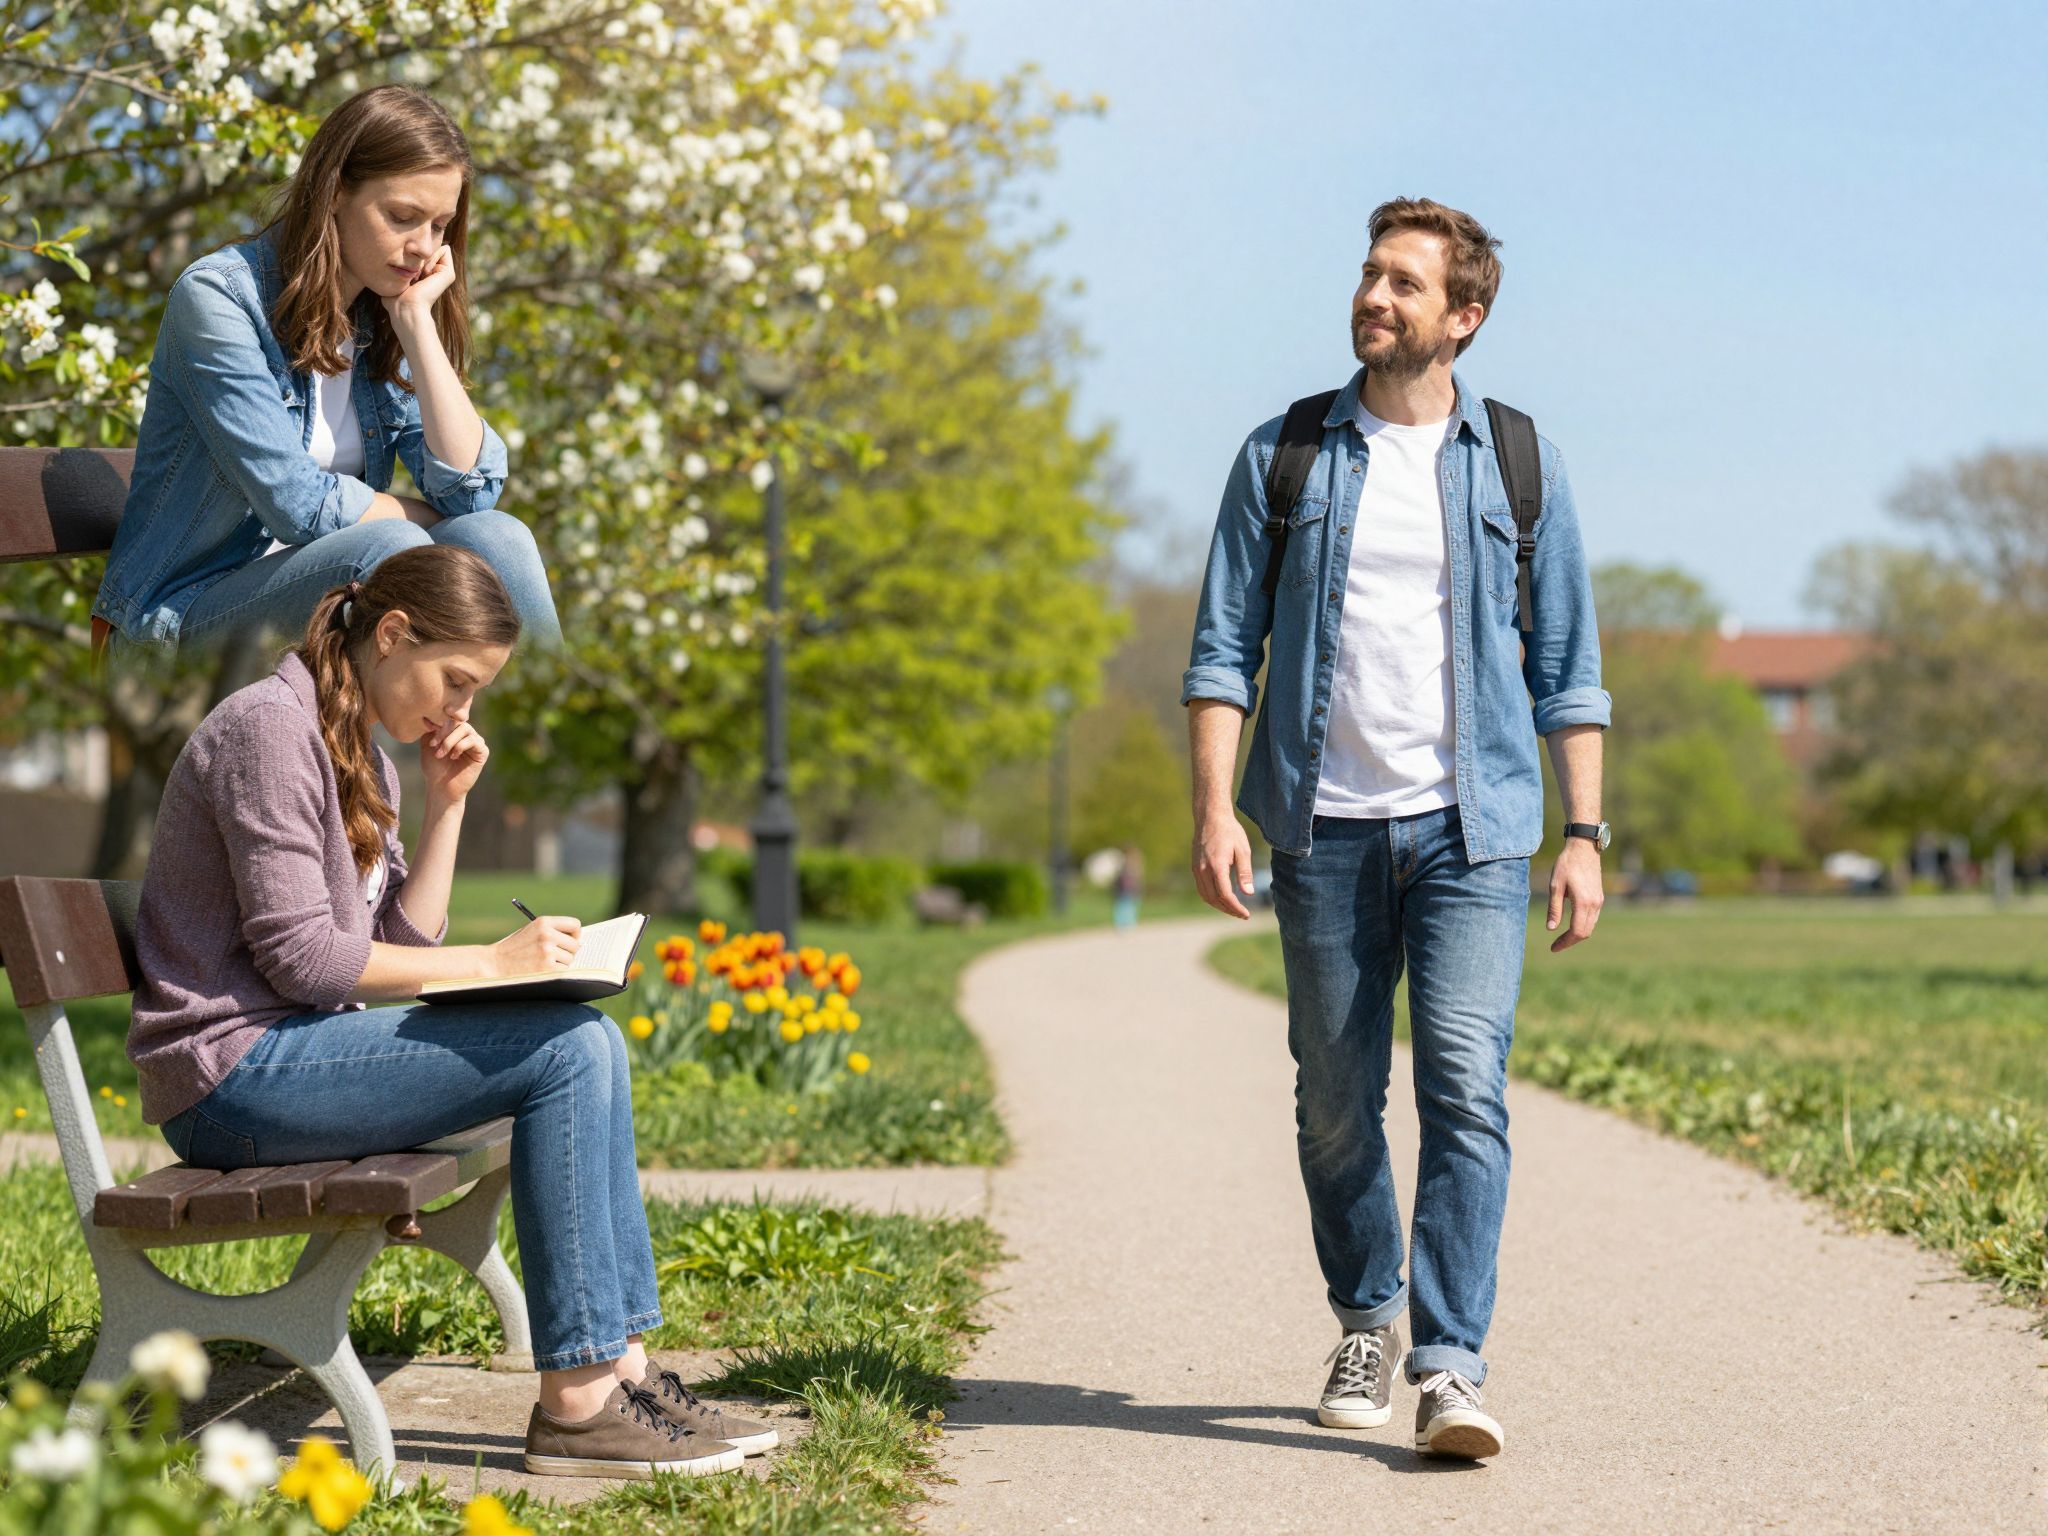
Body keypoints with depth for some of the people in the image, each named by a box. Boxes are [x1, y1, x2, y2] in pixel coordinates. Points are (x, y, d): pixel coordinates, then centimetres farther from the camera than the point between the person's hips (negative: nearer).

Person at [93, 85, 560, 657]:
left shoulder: (383, 318, 7)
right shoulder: (218, 296, -12)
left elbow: (473, 488, -7)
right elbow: (300, 505, -19)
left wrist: (416, 319, -8)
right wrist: (424, 519, -5)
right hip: (183, 617, -6)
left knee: (496, 535, -19)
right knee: (390, 546, -30)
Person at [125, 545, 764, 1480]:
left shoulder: (362, 755, 18)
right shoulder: (271, 729, -13)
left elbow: (402, 941, 12)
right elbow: (299, 955, -19)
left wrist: (447, 804, 4)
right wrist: (494, 962, -15)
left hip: (292, 1052, 10)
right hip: (231, 1075, -10)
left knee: (590, 1042, 0)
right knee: (564, 1052, -18)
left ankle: (621, 1364, -4)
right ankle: (575, 1402, -17)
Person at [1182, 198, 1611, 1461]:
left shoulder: (1519, 465, 7)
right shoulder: (1283, 456, 7)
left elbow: (1569, 669, 9)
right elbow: (1224, 648, 5)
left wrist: (1585, 835, 2)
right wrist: (1215, 810, -7)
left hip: (1472, 829, -1)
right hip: (1326, 829, 1)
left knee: (1466, 1088, -13)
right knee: (1337, 1103, 7)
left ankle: (1451, 1369, -13)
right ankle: (1368, 1325, 28)